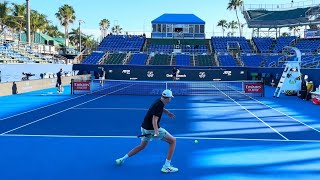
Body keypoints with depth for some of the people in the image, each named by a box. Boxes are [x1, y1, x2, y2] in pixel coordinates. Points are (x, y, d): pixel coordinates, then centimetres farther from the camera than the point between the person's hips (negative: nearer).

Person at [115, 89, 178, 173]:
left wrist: (167, 112, 25)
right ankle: (166, 167, -3)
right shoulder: (159, 105, -21)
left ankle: (122, 159, 29)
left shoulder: (159, 101, 6)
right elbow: (154, 120, -31)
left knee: (142, 146, 29)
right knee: (173, 141, -2)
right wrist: (156, 131, -44)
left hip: (145, 128, 9)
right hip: (152, 129, -9)